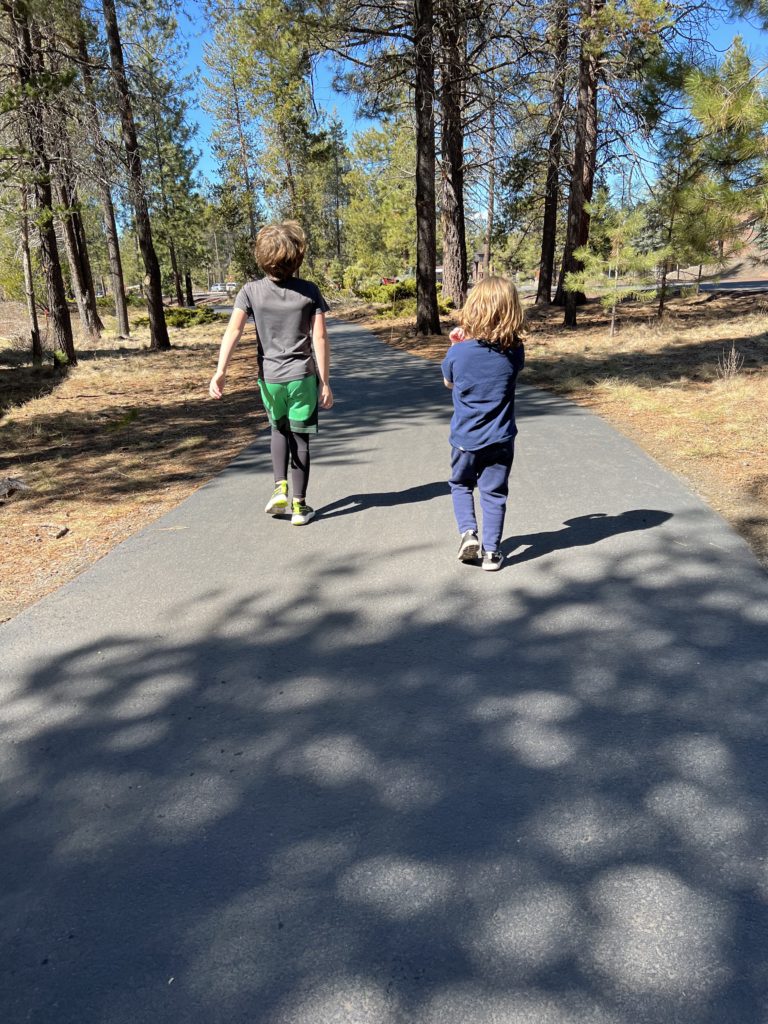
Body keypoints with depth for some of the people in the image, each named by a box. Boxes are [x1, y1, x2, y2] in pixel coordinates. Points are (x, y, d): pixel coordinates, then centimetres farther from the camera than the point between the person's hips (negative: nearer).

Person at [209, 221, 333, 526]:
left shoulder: (251, 291, -3)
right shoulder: (309, 291, -5)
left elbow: (233, 331, -15)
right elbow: (320, 338, -8)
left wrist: (220, 371, -19)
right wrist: (325, 382, -3)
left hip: (269, 377, 1)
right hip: (302, 377, -1)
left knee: (279, 431, 25)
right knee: (300, 438, 9)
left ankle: (280, 488, 10)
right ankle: (299, 506, 12)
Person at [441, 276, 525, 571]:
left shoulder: (458, 352, -15)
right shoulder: (514, 352, -11)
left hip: (465, 438, -1)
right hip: (500, 440, 1)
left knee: (461, 484, 23)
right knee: (494, 493, 12)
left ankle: (468, 531, 5)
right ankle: (491, 551, 14)